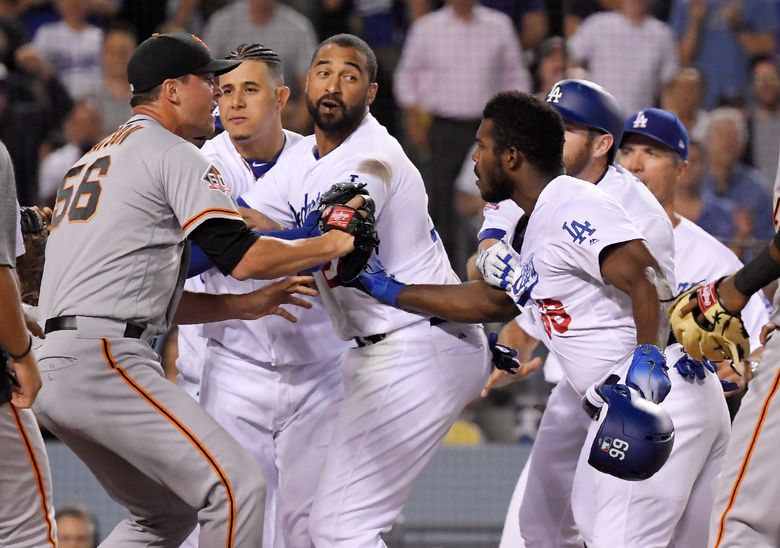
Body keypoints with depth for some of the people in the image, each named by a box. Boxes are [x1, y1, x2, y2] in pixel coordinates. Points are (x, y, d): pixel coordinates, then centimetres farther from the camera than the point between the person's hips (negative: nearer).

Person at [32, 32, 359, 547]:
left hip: (51, 363, 10)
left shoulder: (93, 158, 28)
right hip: (103, 359, -10)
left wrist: (245, 305, 23)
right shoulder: (174, 153, -1)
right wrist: (332, 244, 2)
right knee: (236, 485, -12)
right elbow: (240, 256, -12)